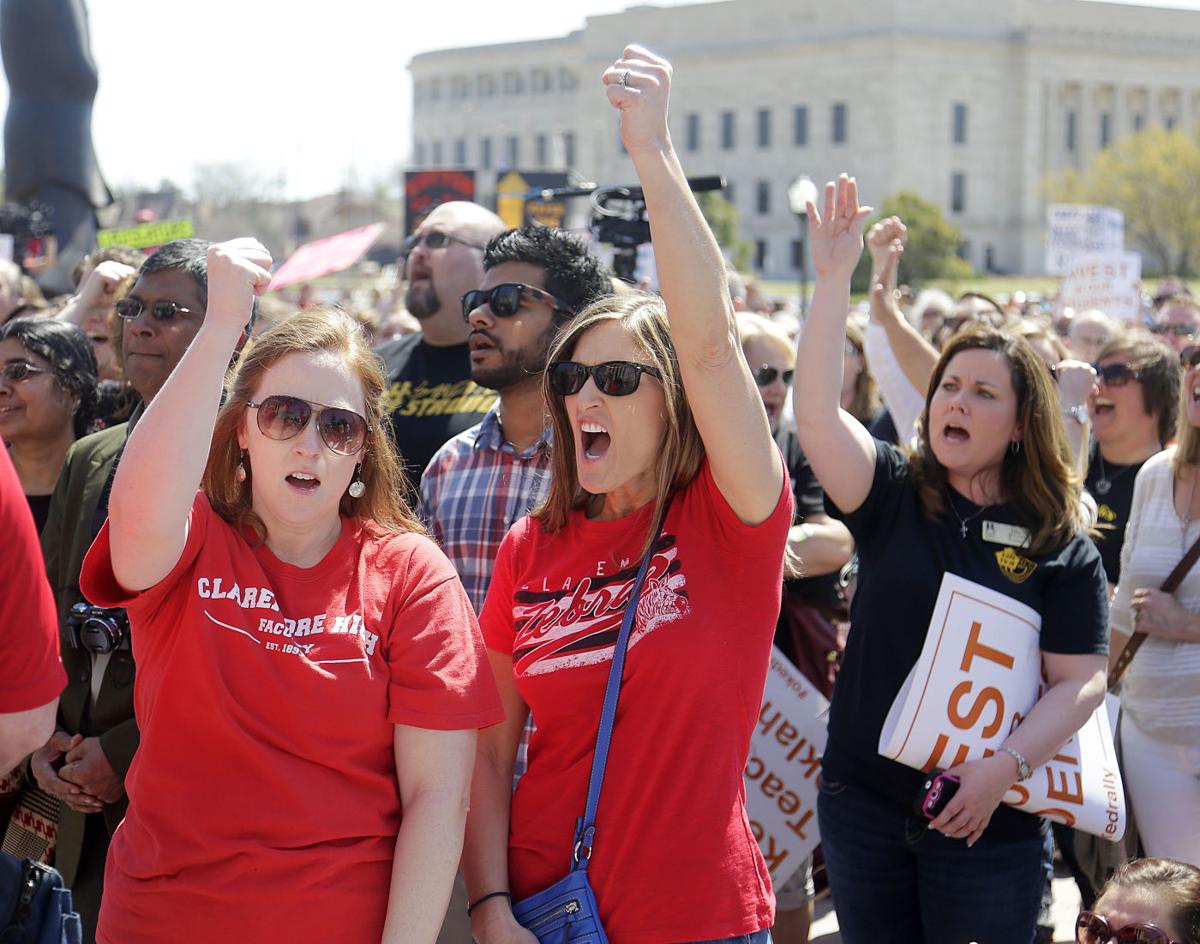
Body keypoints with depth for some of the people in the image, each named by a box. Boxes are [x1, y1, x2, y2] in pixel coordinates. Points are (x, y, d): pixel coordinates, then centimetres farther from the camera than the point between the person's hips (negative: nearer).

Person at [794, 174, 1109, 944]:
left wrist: (1007, 766, -19)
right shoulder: (892, 494, 0)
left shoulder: (1063, 548, -2)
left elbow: (1081, 680, -5)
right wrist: (834, 277, -23)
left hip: (988, 821, -2)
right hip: (865, 799, 2)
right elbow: (816, 413, -16)